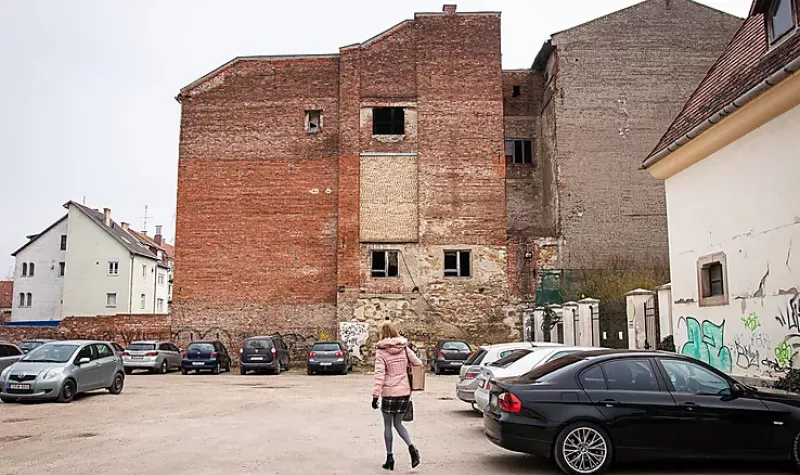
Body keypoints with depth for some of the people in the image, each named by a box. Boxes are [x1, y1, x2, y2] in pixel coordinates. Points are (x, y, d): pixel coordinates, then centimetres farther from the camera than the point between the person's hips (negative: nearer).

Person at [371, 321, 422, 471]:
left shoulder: (381, 352, -8)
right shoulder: (404, 349, 3)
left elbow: (379, 375, -15)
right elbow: (418, 364, 7)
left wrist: (375, 395, -15)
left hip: (389, 393, -4)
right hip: (404, 392, 4)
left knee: (388, 425, 11)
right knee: (398, 423, 17)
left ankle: (389, 457, 14)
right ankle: (412, 448, -4)